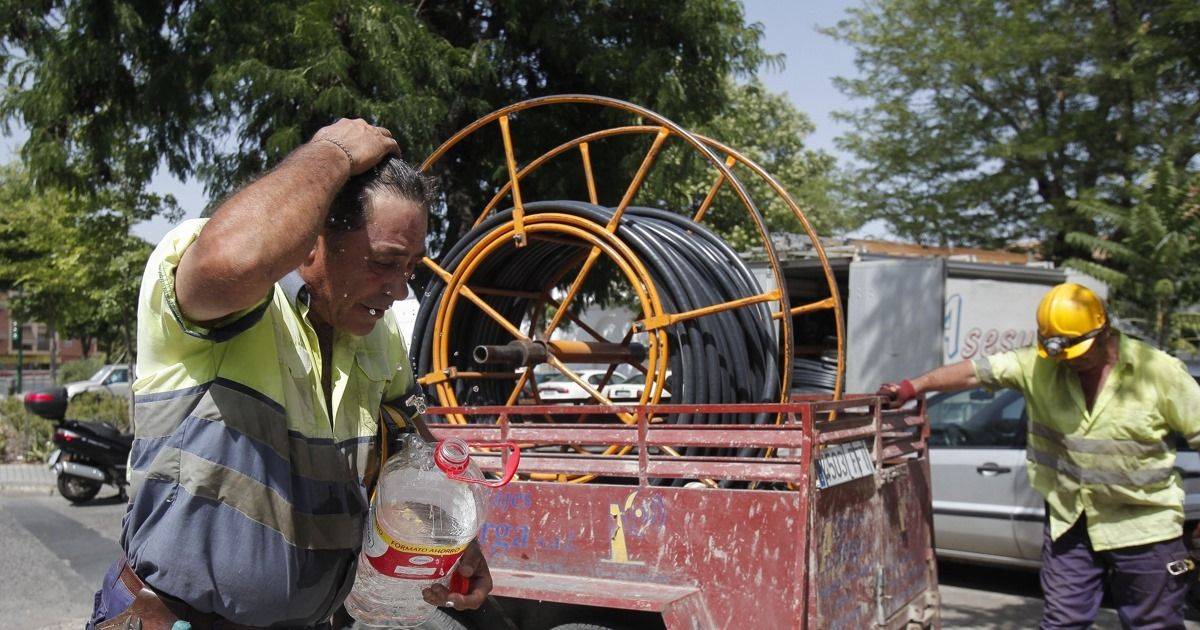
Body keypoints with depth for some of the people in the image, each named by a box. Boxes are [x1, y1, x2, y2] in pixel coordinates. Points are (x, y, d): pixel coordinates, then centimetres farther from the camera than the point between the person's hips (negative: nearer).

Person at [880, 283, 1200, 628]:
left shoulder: (1160, 372, -10)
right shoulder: (1039, 365, -5)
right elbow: (976, 371, -5)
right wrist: (912, 387, -10)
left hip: (1143, 526, -2)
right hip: (1069, 521, 3)